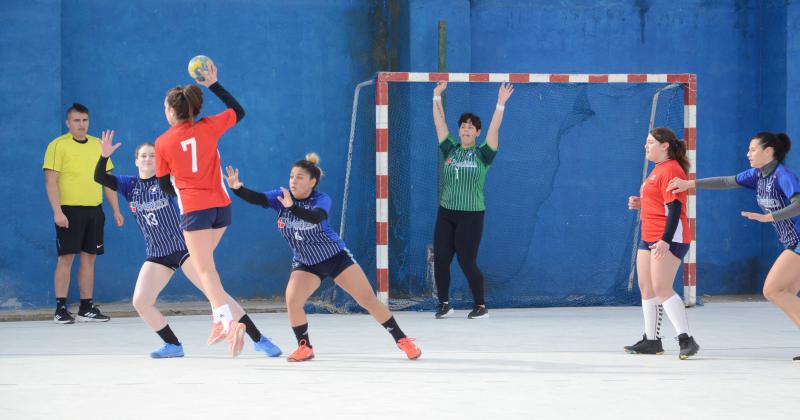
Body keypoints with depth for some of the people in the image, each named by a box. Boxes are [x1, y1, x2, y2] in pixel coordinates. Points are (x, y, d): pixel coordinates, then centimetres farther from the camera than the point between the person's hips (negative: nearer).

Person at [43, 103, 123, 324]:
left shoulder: (98, 145, 13)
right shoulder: (58, 145, -4)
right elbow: (51, 181, -9)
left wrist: (116, 210, 12)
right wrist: (57, 212, -18)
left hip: (94, 210, 5)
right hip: (69, 210, -5)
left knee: (89, 258, 7)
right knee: (66, 258, -5)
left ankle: (87, 307, 13)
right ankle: (61, 309, -1)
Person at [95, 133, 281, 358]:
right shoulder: (129, 185, 5)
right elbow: (99, 177, -4)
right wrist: (104, 155, -21)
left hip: (183, 246, -4)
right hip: (157, 254, 4)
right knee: (140, 301, -8)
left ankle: (258, 339, -8)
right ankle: (173, 345, 9)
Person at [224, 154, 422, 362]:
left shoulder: (322, 199, -18)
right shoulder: (282, 197, -9)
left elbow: (316, 217, -41)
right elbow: (256, 198, -25)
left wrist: (292, 207, -57)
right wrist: (237, 188, -44)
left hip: (337, 257, -2)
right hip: (305, 264, 2)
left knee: (369, 300, -5)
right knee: (292, 300, -21)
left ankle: (402, 340, 10)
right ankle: (305, 347, 1)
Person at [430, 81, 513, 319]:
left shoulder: (482, 154, -1)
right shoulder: (450, 150, 8)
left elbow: (494, 128, -11)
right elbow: (439, 123, 5)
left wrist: (501, 104, -19)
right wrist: (437, 97, 0)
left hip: (471, 216, -4)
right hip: (446, 213, 4)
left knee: (467, 262, -4)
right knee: (440, 260, 1)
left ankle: (480, 306, 10)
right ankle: (444, 304, 16)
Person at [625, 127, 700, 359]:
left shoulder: (671, 170, -14)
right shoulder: (658, 169, 18)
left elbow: (674, 208, -21)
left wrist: (665, 240, -27)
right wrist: (641, 203, 11)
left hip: (668, 238, -11)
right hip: (649, 237, 11)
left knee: (662, 289, -16)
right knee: (646, 288, 12)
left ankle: (686, 340, -17)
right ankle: (651, 340, 20)